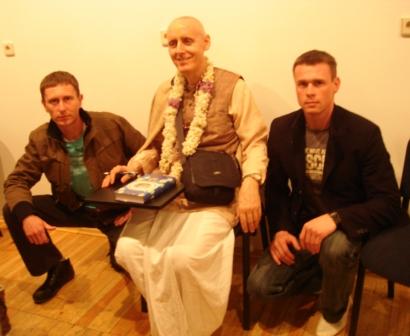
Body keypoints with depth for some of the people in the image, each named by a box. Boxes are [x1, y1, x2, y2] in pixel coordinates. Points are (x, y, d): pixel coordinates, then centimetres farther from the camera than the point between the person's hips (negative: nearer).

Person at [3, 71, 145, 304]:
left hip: (117, 208, -3)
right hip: (74, 207, 4)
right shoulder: (40, 140, -9)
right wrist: (26, 214, -27)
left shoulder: (112, 125, -18)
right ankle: (57, 269, 9)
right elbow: (16, 181, -5)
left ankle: (119, 249, 15)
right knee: (12, 212, -11)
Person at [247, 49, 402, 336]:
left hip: (346, 226, -3)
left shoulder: (364, 133, -19)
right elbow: (276, 187, 5)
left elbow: (389, 204, -20)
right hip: (300, 225, 4)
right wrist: (280, 229, -13)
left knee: (335, 248, -38)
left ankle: (334, 313, -1)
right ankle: (337, 279, 15)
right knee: (259, 285, -11)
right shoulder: (281, 129, -6)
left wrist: (335, 218, -37)